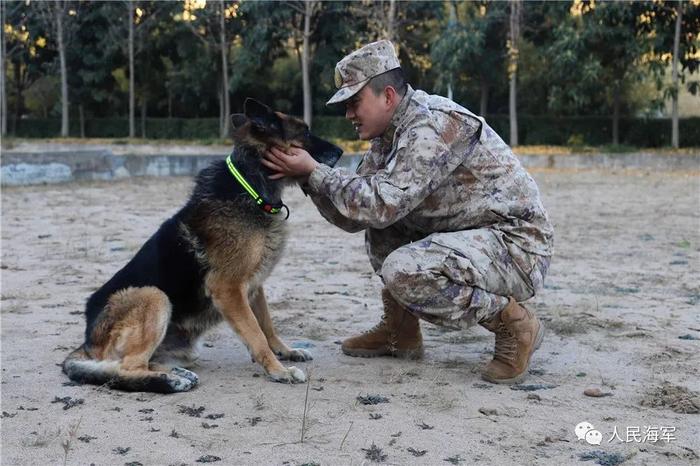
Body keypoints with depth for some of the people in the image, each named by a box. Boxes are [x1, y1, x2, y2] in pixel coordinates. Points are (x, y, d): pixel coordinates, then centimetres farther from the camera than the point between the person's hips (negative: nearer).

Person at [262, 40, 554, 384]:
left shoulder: (433, 124, -20)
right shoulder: (387, 137, 8)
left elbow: (382, 203, -28)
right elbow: (352, 217, 6)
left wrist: (314, 171, -20)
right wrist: (304, 175, -6)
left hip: (517, 244, -10)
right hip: (467, 236, 10)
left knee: (404, 271, -29)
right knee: (378, 224, 10)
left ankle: (514, 323, -9)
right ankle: (400, 330, 16)